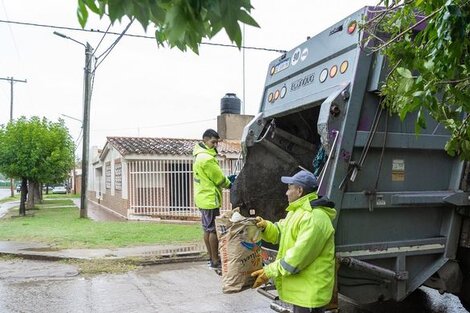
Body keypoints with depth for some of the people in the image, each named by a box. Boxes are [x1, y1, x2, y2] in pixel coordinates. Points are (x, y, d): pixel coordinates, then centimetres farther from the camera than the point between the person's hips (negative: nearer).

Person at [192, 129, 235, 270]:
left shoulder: (200, 156, 13)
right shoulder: (207, 158, -20)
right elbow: (219, 179, -14)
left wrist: (227, 179, 6)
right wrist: (230, 184, 4)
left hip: (203, 198, 10)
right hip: (210, 199, -10)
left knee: (207, 229, 15)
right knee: (213, 230, -3)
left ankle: (211, 257, 24)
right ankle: (215, 261, 5)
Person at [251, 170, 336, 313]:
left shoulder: (314, 218, -25)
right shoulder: (297, 211, 11)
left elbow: (298, 256, -27)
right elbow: (280, 233, 13)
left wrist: (269, 272, -21)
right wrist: (265, 226, -8)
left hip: (310, 290, -10)